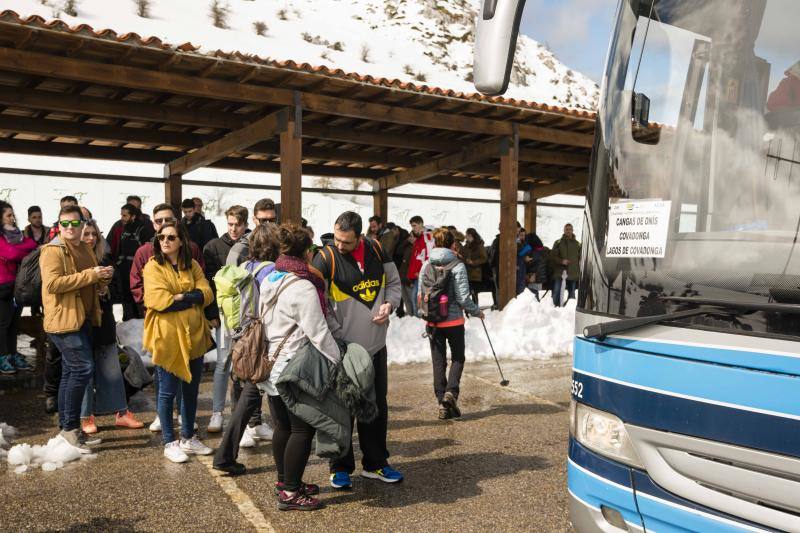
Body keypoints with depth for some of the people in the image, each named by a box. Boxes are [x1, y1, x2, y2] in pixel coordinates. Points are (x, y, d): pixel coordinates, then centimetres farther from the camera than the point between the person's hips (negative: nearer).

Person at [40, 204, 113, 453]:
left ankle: (67, 428, 21)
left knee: (71, 372, 13)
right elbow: (52, 283, -22)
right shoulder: (53, 250, -9)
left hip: (83, 319, 9)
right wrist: (90, 274, -22)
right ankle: (70, 426, -3)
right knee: (83, 368, -15)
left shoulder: (86, 249, 17)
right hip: (64, 319, -9)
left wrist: (103, 278, 4)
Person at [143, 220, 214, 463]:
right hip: (167, 337, -5)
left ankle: (188, 437, 28)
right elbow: (159, 301, -18)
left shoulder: (192, 265, 9)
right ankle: (169, 442, 18)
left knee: (191, 389, 13)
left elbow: (206, 294, -3)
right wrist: (192, 298, -11)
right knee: (168, 391, 5)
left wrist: (179, 297, -15)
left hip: (194, 335, 5)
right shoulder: (153, 267, -5)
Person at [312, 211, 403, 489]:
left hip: (376, 345, 5)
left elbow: (394, 283, 14)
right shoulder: (326, 259, -13)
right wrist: (336, 334, -16)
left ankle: (375, 463, 30)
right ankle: (341, 467, 23)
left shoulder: (376, 250, 1)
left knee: (377, 406, 14)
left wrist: (389, 304, -6)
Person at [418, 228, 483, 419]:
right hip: (453, 321, -3)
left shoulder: (426, 266, -1)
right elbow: (463, 298, -14)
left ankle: (443, 403, 13)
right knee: (458, 358, 16)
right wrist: (477, 312, 2)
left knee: (438, 362, 12)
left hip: (433, 322, 3)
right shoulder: (457, 266, -13)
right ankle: (451, 391, -6)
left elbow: (420, 295, 4)